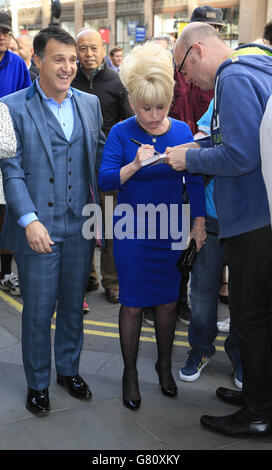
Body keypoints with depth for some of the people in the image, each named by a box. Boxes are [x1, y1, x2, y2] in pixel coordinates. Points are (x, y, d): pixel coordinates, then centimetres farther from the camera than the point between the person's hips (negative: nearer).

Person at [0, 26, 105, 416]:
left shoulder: (90, 103, 9)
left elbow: (99, 159, 12)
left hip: (81, 227, 4)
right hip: (39, 229, -4)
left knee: (73, 306, 17)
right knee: (38, 312, 7)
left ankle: (69, 370, 37)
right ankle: (37, 383, 28)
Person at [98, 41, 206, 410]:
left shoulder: (181, 131, 0)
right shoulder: (121, 133, -8)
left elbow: (195, 179, 5)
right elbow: (105, 180, -14)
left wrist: (199, 223, 2)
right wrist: (134, 165, -30)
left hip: (172, 231, 3)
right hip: (132, 232, -2)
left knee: (168, 300, 11)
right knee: (133, 304, 4)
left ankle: (164, 365, 33)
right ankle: (130, 373, 24)